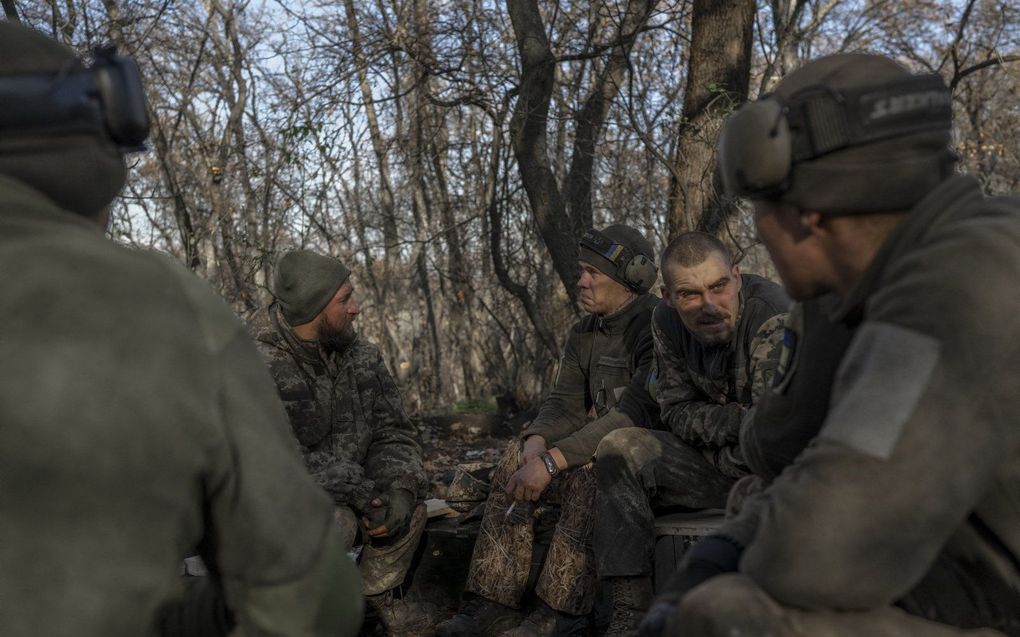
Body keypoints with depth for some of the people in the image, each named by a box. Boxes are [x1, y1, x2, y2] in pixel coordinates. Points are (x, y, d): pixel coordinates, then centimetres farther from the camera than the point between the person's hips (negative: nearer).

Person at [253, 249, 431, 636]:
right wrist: (359, 491, -29)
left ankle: (378, 594, 14)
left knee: (410, 497, -9)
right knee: (334, 523, -32)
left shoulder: (362, 355, -3)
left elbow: (393, 432, -2)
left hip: (350, 489, 7)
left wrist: (399, 489, -21)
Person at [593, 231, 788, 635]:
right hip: (720, 463, 6)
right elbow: (677, 412, -3)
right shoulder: (668, 321, -5)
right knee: (620, 451, -12)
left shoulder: (775, 319, -26)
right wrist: (740, 419, -18)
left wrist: (710, 428, -18)